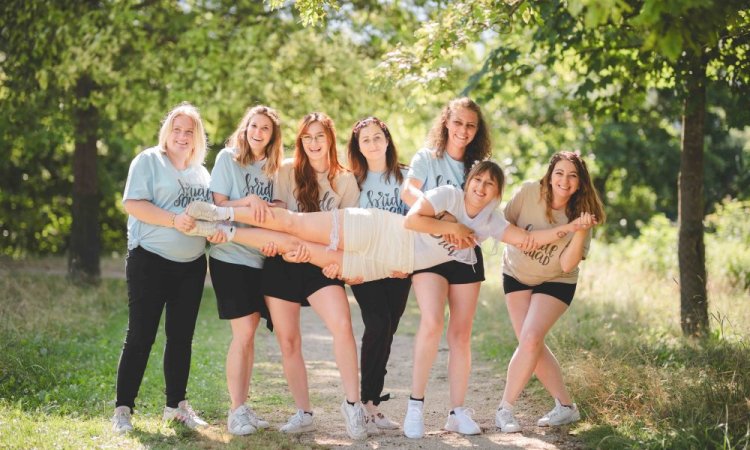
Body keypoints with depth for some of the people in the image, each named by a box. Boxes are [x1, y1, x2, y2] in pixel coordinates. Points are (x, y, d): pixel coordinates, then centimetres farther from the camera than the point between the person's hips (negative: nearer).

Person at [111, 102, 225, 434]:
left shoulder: (201, 172, 15)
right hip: (150, 260, -6)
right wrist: (174, 220, -24)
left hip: (192, 265, 6)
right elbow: (132, 204, -14)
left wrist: (216, 228, -4)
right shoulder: (148, 161, -3)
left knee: (181, 336, 10)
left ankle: (177, 405, 19)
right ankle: (123, 409, 0)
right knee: (141, 336, -5)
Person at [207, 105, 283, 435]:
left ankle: (243, 406, 13)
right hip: (230, 255, -5)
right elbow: (218, 205, -7)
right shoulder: (228, 158, -3)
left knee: (249, 334, 6)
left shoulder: (273, 167, 11)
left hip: (260, 257, 5)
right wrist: (248, 200, -22)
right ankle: (236, 411, -2)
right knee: (243, 334, -9)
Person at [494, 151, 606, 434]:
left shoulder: (581, 214, -18)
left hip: (555, 283, -2)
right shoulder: (529, 192, -18)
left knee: (530, 339, -18)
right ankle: (565, 406, 10)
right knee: (531, 344, -4)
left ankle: (505, 409, -5)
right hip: (517, 275, 2)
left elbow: (567, 265, -24)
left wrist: (580, 232, -36)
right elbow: (505, 224, -4)